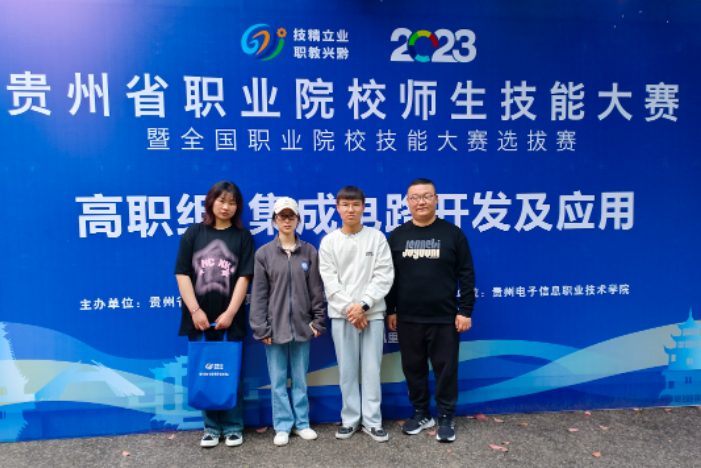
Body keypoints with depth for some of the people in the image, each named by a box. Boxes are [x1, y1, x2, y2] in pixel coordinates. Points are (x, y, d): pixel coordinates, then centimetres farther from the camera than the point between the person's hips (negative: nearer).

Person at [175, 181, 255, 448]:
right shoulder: (193, 233, 6)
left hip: (230, 319, -1)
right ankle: (211, 427, 23)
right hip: (199, 318, 1)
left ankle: (233, 427, 20)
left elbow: (244, 277, -3)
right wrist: (194, 310, -8)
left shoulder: (242, 236, 4)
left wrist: (230, 312, -10)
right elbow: (182, 274, 1)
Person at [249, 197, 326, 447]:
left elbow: (316, 290, 5)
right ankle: (283, 426, 21)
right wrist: (261, 328, -5)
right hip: (275, 327, -1)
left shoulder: (309, 252, 3)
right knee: (278, 380, 7)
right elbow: (258, 294, -2)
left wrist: (318, 320, 2)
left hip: (302, 326, 1)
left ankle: (302, 422, 26)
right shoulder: (264, 253, 0)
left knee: (300, 378, 12)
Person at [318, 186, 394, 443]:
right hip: (341, 314, 1)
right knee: (347, 369, 7)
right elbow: (330, 280, -2)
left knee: (372, 368, 4)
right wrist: (348, 308, -12)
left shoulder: (377, 237, 2)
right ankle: (350, 419, 20)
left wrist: (363, 305, -13)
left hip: (372, 313, 0)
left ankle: (372, 420, 16)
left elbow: (384, 276, -4)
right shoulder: (329, 241, 3)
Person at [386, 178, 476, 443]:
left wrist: (465, 311, -6)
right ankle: (421, 414, 29)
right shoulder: (397, 236, 5)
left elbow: (466, 275, -1)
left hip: (445, 319, -2)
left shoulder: (452, 233, -1)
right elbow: (388, 277, 8)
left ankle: (445, 418, 23)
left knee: (446, 369, 6)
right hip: (408, 319, 2)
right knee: (413, 368, 12)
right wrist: (390, 310, 5)